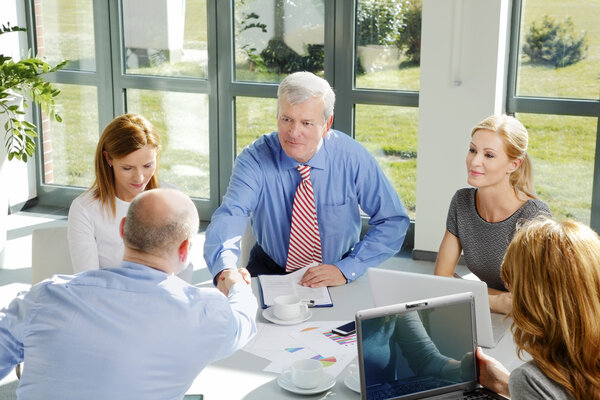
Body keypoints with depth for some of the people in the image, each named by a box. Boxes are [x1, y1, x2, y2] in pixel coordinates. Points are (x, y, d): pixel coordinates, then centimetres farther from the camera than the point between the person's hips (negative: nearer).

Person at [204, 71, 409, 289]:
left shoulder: (352, 157, -12)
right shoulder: (255, 160, -14)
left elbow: (394, 222, -8)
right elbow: (229, 216, -29)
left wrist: (346, 269, -20)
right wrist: (225, 271, -50)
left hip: (336, 278, 1)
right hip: (270, 270, -1)